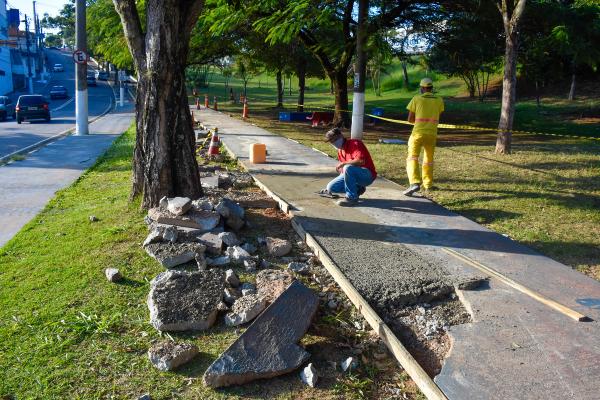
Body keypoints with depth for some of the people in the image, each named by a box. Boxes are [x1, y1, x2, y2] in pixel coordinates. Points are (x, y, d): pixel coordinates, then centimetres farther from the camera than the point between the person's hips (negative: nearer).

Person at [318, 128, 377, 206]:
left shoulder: (355, 144, -16)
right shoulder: (340, 151, 9)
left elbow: (361, 161, -32)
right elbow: (342, 169, 18)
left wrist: (343, 163, -25)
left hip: (367, 176, -8)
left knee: (348, 168, -36)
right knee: (331, 187, -2)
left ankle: (352, 198, -23)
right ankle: (357, 189, 10)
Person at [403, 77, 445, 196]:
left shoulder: (416, 99, -1)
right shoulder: (439, 100, 7)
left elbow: (410, 119, 1)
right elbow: (438, 117, 16)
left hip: (418, 132, -3)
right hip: (432, 133, 4)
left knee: (412, 158, -9)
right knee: (429, 159, 19)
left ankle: (415, 183, -29)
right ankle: (428, 184, 27)